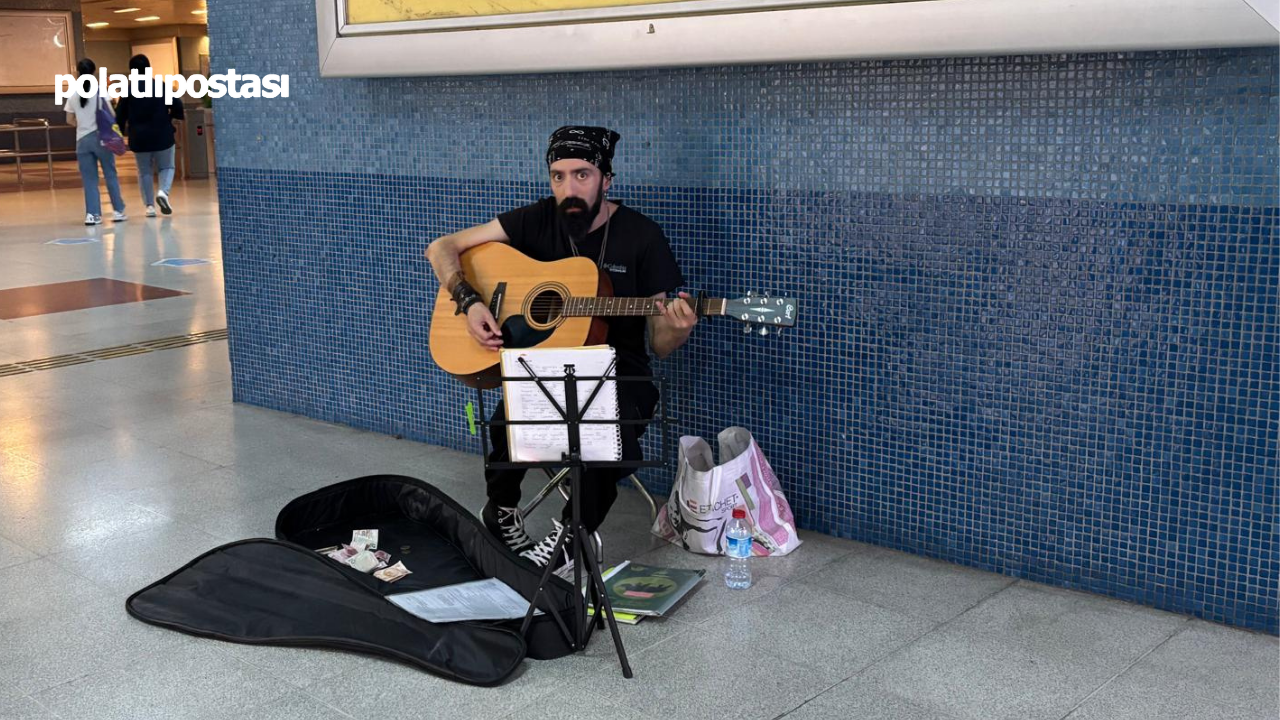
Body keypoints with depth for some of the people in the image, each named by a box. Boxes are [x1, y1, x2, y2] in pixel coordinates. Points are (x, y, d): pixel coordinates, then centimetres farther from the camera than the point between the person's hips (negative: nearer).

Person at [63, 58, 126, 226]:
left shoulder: (73, 95, 4)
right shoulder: (100, 91, -5)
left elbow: (70, 120, 10)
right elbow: (111, 115, -9)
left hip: (82, 140, 2)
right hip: (100, 138, -2)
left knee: (89, 179, 5)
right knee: (110, 174, 8)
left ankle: (92, 214, -2)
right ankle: (118, 211, 10)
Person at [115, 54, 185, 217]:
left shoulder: (127, 91, -2)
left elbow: (120, 116, 2)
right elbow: (178, 109, -7)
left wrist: (123, 131, 21)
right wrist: (180, 115, 16)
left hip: (139, 138, 1)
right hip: (163, 136, -1)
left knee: (144, 172, 13)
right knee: (167, 167, 14)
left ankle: (150, 205, 7)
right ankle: (164, 191, -15)